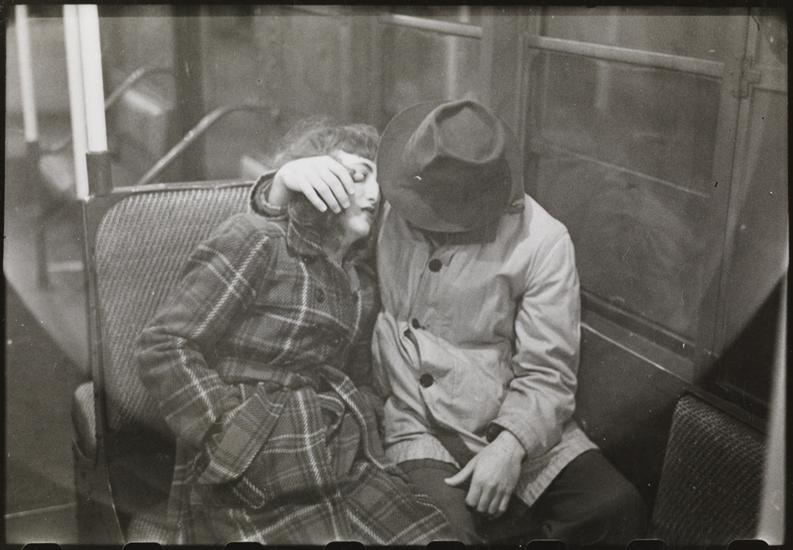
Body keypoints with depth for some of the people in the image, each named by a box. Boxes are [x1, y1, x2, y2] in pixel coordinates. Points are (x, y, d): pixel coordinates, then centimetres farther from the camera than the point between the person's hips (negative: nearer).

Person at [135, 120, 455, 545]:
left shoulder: (362, 272, 19)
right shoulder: (255, 242, -2)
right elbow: (163, 347, -7)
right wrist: (233, 436, -14)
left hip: (354, 467, 6)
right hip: (255, 481, -5)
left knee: (438, 534, -15)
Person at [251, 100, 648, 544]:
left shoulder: (542, 242, -10)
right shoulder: (382, 196, -5)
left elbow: (545, 373, -8)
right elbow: (267, 224, 5)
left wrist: (510, 446, -24)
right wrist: (284, 183, -18)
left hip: (516, 425, 1)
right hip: (414, 426, 0)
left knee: (618, 511, -17)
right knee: (449, 528, -28)